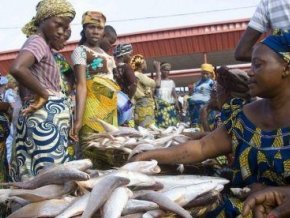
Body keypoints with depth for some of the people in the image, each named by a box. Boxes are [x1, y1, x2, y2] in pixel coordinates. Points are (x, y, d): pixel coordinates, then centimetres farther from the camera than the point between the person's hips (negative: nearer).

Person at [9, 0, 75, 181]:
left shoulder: (43, 45, 19)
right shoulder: (38, 41, -10)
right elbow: (17, 69, -28)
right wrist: (43, 94, -20)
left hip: (49, 117, 10)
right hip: (46, 118, -10)